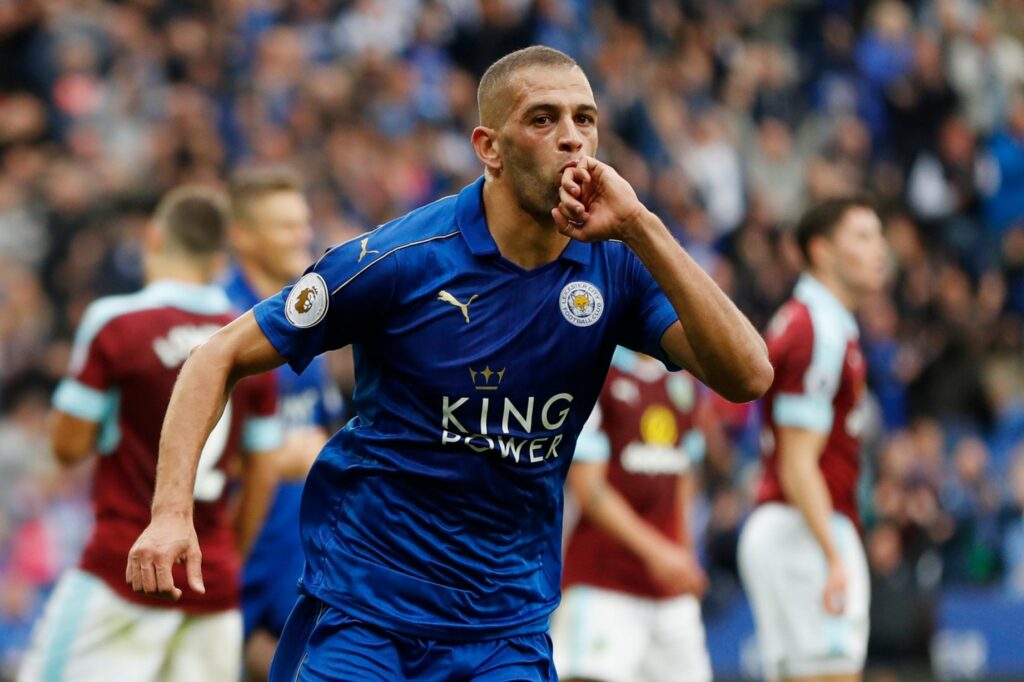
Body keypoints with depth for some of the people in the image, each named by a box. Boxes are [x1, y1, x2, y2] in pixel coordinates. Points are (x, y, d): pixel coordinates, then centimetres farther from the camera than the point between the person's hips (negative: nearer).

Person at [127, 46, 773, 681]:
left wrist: (642, 228, -24)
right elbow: (221, 357, -5)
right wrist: (172, 510, -19)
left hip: (508, 628, 2)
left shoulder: (617, 263, -3)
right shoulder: (401, 258, -12)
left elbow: (746, 376, -16)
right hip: (359, 616, -2)